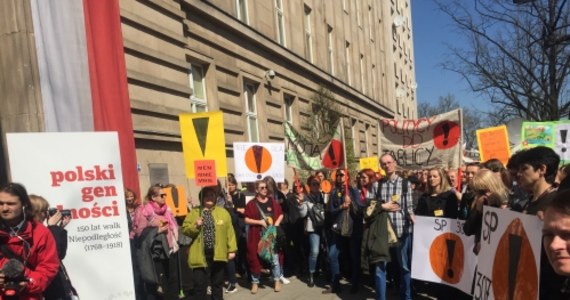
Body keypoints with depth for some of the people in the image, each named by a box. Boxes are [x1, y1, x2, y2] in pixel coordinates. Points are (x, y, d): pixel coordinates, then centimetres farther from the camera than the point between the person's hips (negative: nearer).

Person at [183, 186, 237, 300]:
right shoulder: (194, 213, 4)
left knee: (217, 283, 16)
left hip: (218, 254, 2)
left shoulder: (223, 212, 6)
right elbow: (185, 230, 0)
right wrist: (195, 226, -18)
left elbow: (230, 232, 4)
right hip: (200, 255, -1)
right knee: (200, 284, 2)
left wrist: (232, 250, 1)